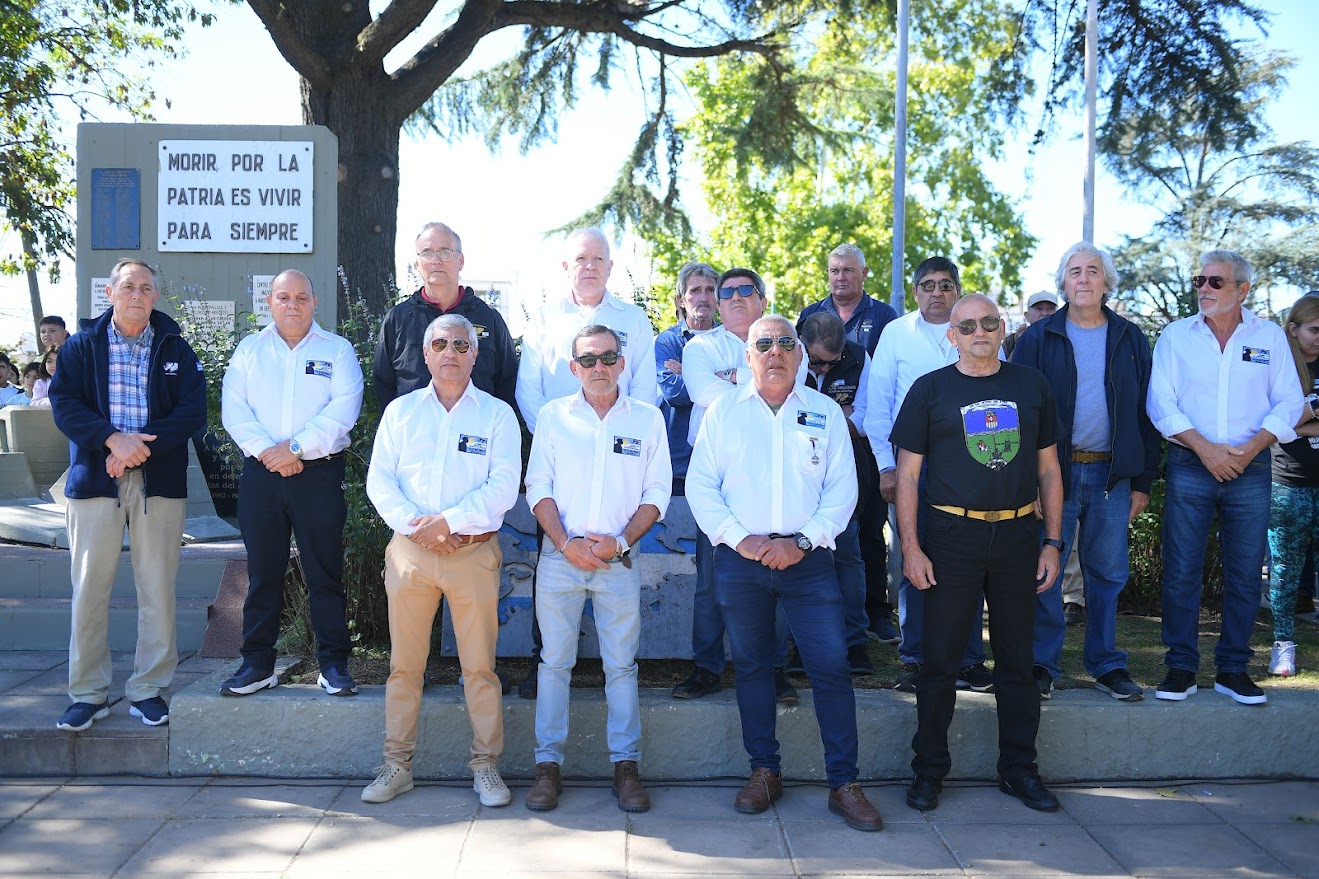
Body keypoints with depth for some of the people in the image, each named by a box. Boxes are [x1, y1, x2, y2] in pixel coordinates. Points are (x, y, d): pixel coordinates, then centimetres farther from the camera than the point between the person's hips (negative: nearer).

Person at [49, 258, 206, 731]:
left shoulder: (176, 349, 9)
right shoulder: (82, 346, 8)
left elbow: (193, 412, -1)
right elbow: (64, 404, -3)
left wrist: (143, 445, -14)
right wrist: (113, 439, -18)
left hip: (160, 480, 0)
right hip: (94, 478, 0)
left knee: (157, 589, 2)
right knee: (89, 588, 1)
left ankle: (148, 689, 13)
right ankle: (88, 692, 13)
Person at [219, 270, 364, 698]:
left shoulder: (337, 350, 6)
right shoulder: (249, 350, 13)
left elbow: (343, 410, -8)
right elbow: (234, 409, 2)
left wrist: (296, 448, -15)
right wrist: (267, 452, -12)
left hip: (319, 473, -2)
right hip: (260, 472, 2)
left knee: (325, 571, 1)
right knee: (262, 571, 7)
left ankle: (333, 663, 8)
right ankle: (257, 663, 16)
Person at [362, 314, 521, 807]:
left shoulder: (497, 414, 4)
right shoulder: (401, 411, 12)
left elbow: (503, 488, -6)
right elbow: (379, 480, 4)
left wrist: (448, 521, -15)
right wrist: (416, 525, -10)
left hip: (474, 552, -2)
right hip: (409, 551, 2)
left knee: (480, 665, 1)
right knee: (404, 663, 7)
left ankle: (486, 766, 12)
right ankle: (397, 765, 18)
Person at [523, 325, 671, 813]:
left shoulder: (648, 419, 6)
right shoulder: (553, 416, 6)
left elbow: (657, 493, 4)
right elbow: (538, 487, 3)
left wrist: (620, 541, -9)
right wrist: (566, 543, -10)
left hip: (619, 560, 0)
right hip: (560, 557, 0)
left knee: (622, 665, 4)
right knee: (554, 662, 4)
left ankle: (625, 764, 13)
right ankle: (548, 764, 12)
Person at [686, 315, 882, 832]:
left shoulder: (825, 413, 6)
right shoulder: (724, 412, 6)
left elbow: (843, 489, 2)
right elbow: (700, 484, 3)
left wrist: (802, 542, -9)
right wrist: (738, 538, -9)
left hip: (807, 559, -1)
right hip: (740, 560, 1)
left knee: (831, 666, -4)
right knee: (751, 666, 9)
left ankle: (844, 783, 7)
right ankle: (764, 771, 23)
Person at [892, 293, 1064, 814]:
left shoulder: (1032, 386, 9)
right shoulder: (930, 390, 1)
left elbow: (1048, 469, 11)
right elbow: (907, 473, -1)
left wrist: (1053, 542, 5)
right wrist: (910, 548, -8)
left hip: (1017, 536, 3)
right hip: (952, 536, -2)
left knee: (1016, 658, 10)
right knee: (940, 658, 2)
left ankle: (1019, 768, 23)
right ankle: (929, 769, 15)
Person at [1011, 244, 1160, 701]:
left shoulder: (1130, 339, 9)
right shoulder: (1040, 337, 2)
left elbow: (1145, 412, 9)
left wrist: (1143, 481, 5)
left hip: (1112, 474, 2)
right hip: (1054, 471, -2)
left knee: (1109, 573, 9)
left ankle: (1106, 664, 22)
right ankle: (1042, 664, 14)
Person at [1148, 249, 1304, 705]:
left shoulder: (1270, 336, 7)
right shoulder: (1175, 335, 5)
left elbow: (1289, 402, 4)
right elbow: (1161, 403, -1)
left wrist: (1251, 447, -12)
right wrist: (1204, 447, -13)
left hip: (1250, 468, 1)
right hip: (1189, 466, -1)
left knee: (1246, 573, 5)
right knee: (1181, 571, -1)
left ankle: (1233, 670, 16)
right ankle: (1181, 668, 9)